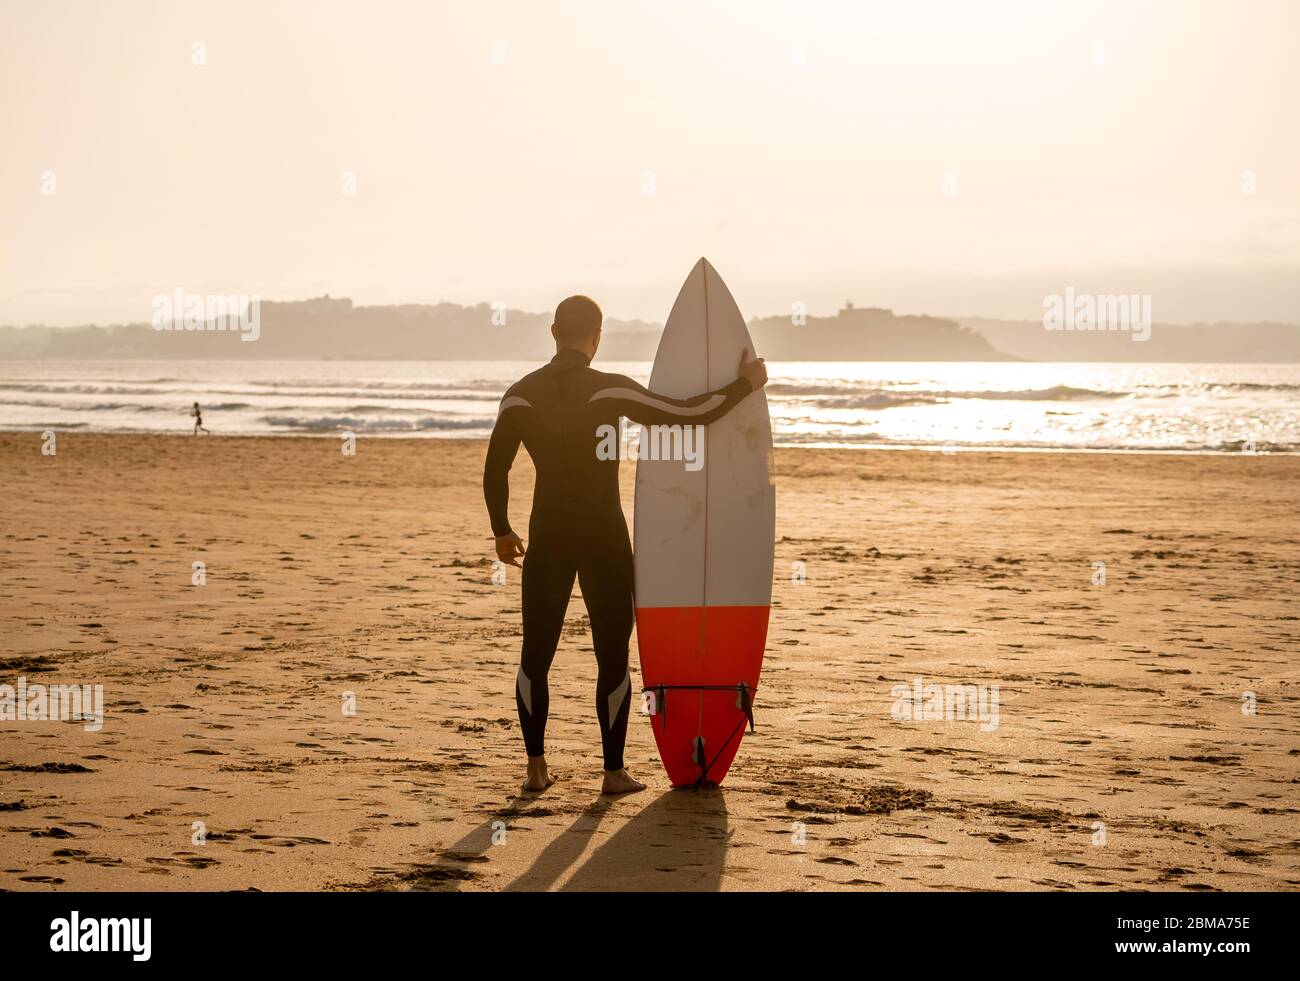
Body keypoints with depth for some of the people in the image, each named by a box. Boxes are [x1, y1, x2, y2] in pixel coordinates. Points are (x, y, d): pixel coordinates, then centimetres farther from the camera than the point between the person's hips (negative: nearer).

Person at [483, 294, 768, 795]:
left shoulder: (520, 395, -1)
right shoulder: (610, 390, -11)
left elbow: (494, 471, 2)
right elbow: (691, 414, -13)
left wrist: (502, 532, 16)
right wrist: (745, 383, 2)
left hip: (547, 537, 3)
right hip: (605, 538, -3)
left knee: (535, 654, 12)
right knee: (613, 656, 6)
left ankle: (536, 767, 13)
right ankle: (614, 771, 7)